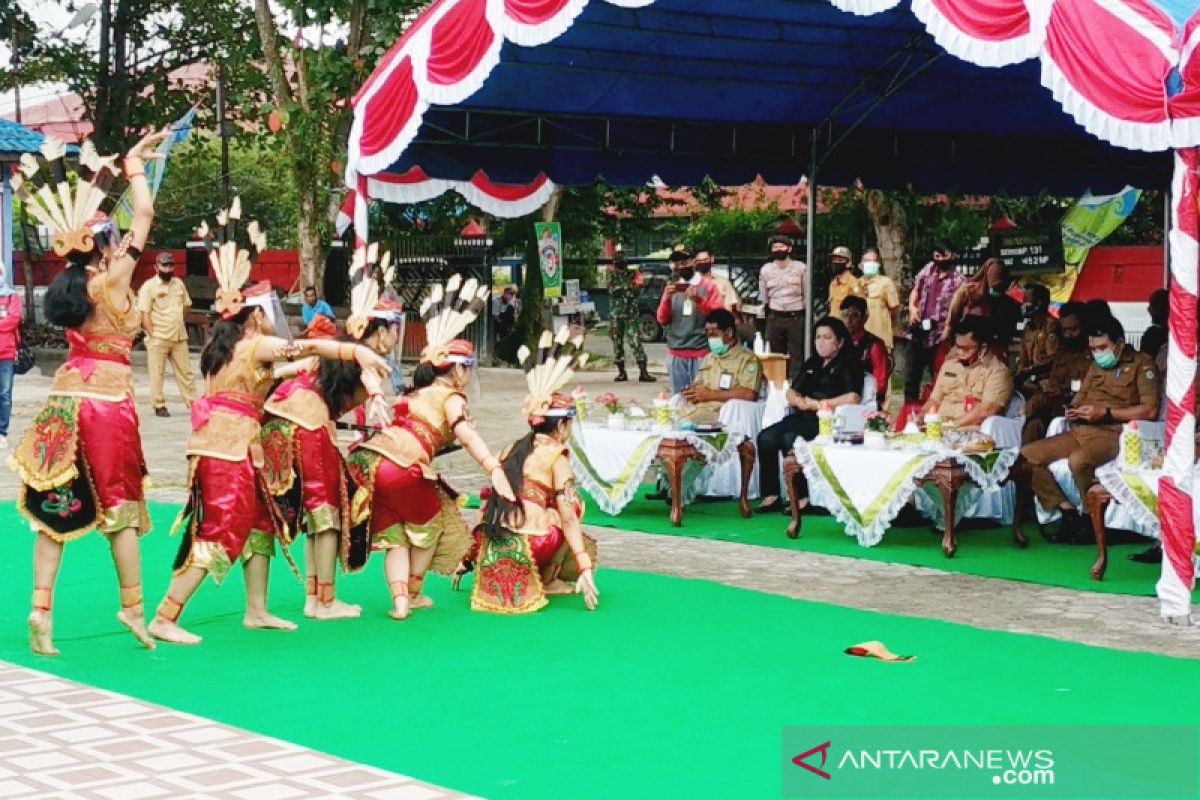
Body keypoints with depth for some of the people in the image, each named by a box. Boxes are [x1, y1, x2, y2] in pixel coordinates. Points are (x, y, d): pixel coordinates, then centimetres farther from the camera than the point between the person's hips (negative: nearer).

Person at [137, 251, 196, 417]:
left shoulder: (179, 284, 10)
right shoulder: (149, 286, -6)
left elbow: (186, 306, 21)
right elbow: (144, 314, -9)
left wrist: (177, 323, 12)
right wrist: (152, 335, -14)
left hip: (179, 337, 5)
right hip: (158, 338, -5)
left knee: (185, 371, 7)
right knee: (157, 373, 0)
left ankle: (193, 402, 11)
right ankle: (159, 406, 6)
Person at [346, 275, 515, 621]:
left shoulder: (413, 394, 24)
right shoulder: (451, 398, 1)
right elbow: (467, 434, -16)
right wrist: (494, 469, -26)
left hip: (369, 460, 6)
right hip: (402, 469, -6)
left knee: (395, 534, 15)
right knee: (431, 524, 18)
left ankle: (399, 600, 0)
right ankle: (413, 594, 27)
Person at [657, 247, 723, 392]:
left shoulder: (708, 286, 3)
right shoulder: (671, 288, 14)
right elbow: (662, 320, 10)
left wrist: (699, 300, -17)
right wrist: (667, 299, -7)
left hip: (701, 352, -3)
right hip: (676, 353, 4)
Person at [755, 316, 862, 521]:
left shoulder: (849, 365, 2)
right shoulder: (812, 364, 25)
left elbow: (853, 398, -14)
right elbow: (791, 393, 22)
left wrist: (817, 403, -8)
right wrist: (800, 401, -4)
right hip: (802, 419, 7)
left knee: (791, 439, -32)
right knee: (766, 437, -19)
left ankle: (802, 497, -24)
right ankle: (771, 495, -17)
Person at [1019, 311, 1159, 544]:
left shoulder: (1141, 364, 1)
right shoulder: (1096, 366, 24)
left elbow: (1150, 410, -11)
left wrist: (1106, 413, -15)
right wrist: (1073, 411, 3)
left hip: (1114, 434, -8)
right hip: (1081, 431, 8)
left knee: (1079, 460, -38)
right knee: (1027, 455, -10)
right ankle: (1067, 510, -10)